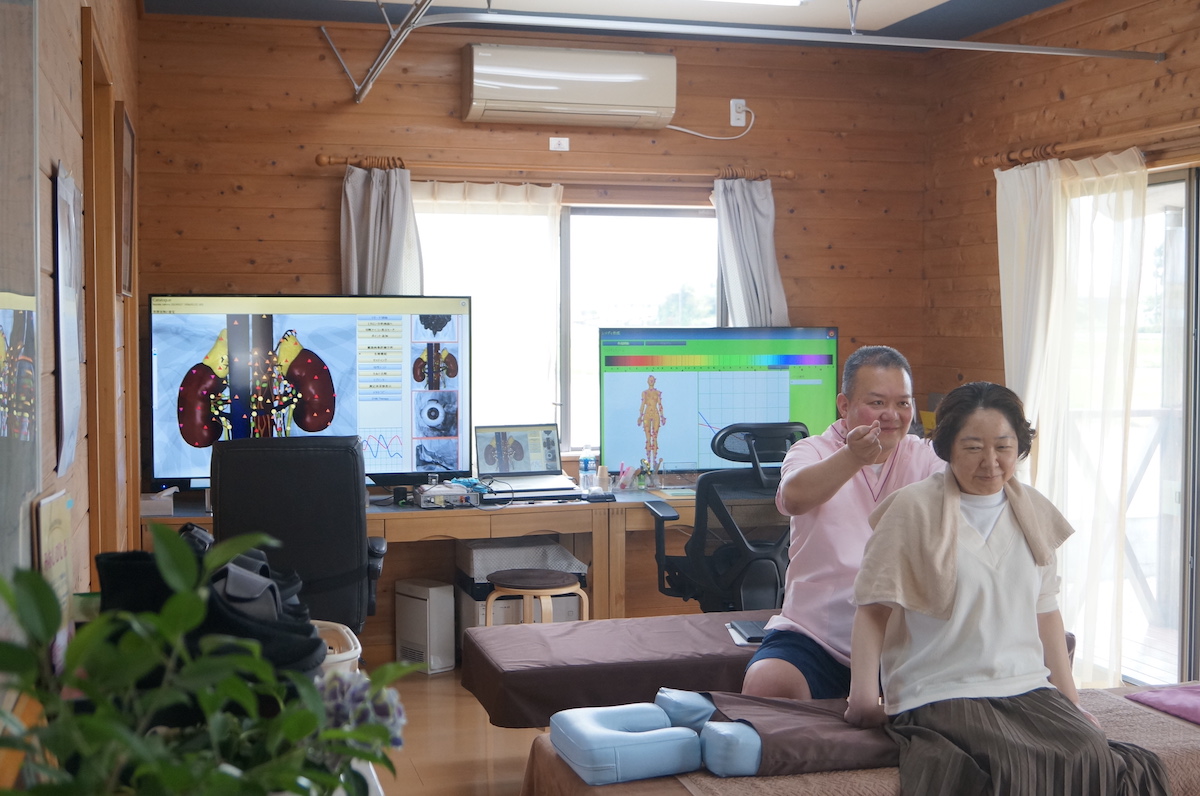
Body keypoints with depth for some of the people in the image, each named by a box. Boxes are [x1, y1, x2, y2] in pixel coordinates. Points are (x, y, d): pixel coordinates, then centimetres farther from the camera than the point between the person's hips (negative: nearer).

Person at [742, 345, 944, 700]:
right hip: (814, 634, -1)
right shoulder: (812, 452, 4)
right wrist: (852, 457, -39)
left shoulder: (925, 458, 10)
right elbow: (793, 497, -21)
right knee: (765, 684, -27)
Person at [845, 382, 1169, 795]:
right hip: (939, 694, -5)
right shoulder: (912, 509, -1)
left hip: (1027, 687, 5)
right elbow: (874, 607, -3)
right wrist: (863, 697, -13)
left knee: (1093, 758, -24)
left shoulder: (1034, 512, 15)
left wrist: (1070, 700, 17)